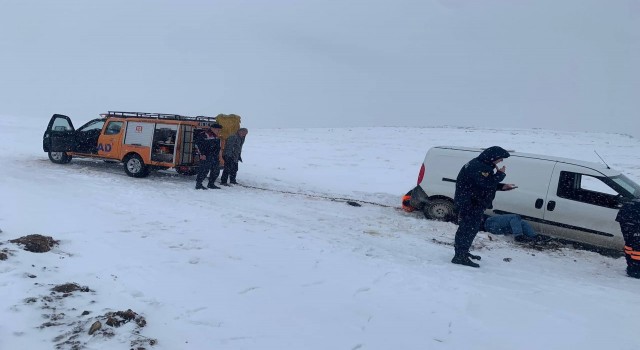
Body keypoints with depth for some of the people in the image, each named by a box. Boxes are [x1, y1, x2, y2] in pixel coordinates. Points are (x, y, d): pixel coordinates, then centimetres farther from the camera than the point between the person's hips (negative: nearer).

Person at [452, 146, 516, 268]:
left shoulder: (484, 166, 16)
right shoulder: (477, 166, -20)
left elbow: (488, 184, 23)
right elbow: (487, 183, -28)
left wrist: (502, 186, 11)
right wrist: (500, 174, -15)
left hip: (475, 204, 11)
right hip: (469, 204, -11)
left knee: (472, 228, 18)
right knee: (468, 228, -10)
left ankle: (463, 252, 30)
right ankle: (460, 256, -7)